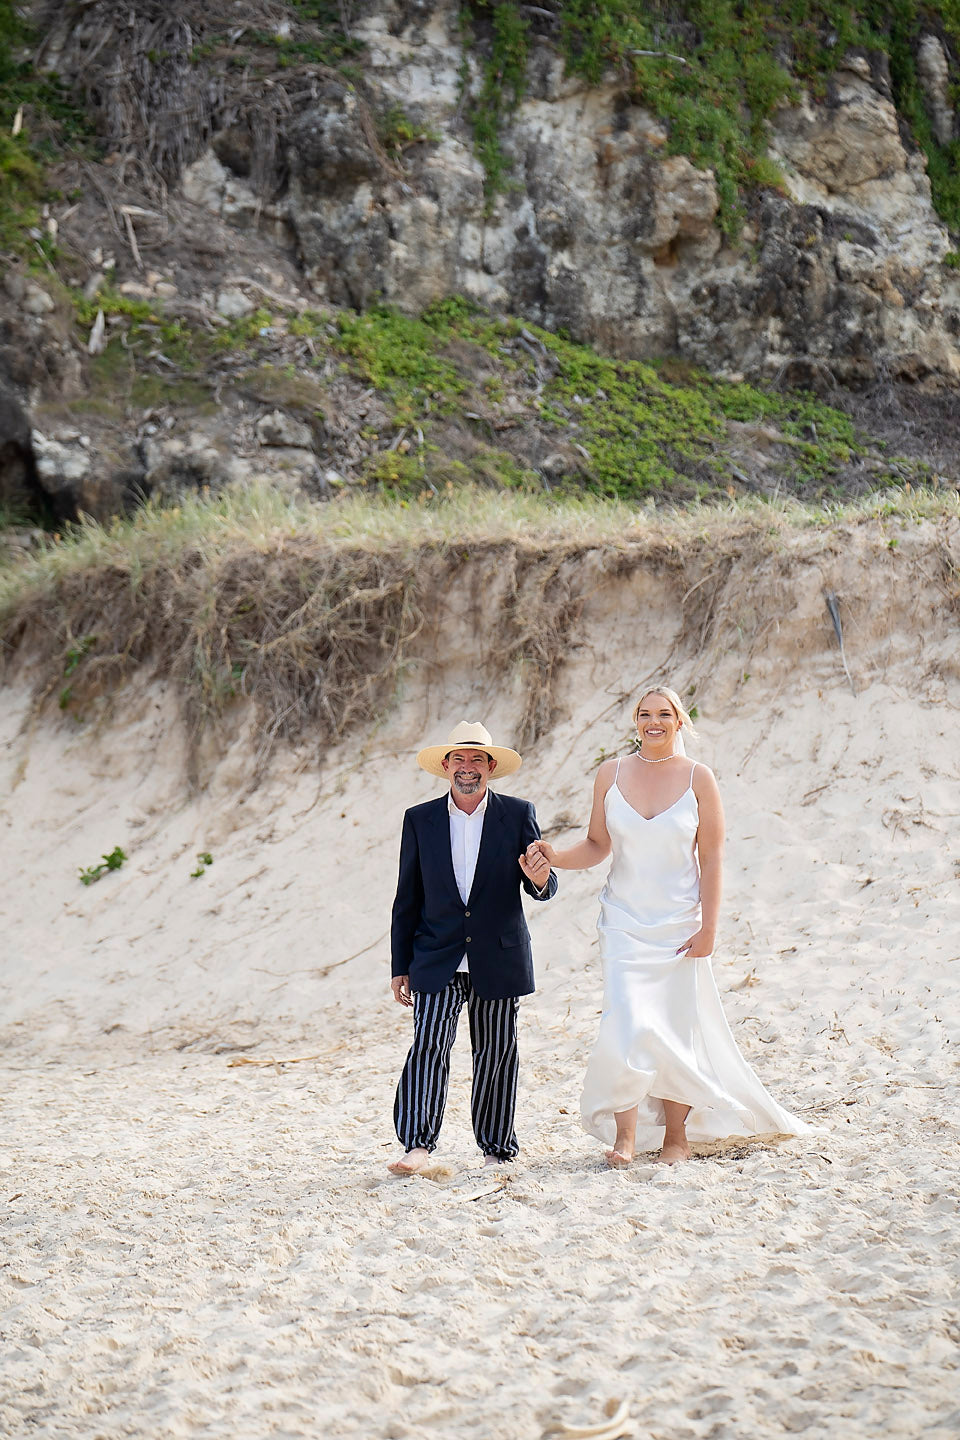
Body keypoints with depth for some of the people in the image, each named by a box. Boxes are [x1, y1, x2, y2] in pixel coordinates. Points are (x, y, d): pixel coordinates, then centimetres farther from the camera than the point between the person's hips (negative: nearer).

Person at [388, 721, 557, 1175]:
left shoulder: (518, 814, 3)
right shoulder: (419, 820, 6)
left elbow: (543, 889, 3)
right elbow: (407, 899, 9)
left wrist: (539, 878, -23)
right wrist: (401, 967, 6)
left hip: (498, 961, 0)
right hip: (437, 961, 0)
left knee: (496, 1055, 6)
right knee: (429, 1046, -13)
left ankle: (496, 1149, 17)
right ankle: (418, 1146, -18)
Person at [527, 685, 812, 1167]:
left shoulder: (697, 778, -3)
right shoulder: (611, 774, 2)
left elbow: (712, 858, -2)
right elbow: (598, 846, 6)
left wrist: (707, 927, -7)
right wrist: (557, 858, -14)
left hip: (679, 924, -1)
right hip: (625, 922, 1)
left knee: (677, 1031, 4)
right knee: (628, 1023, -13)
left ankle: (676, 1136, 18)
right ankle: (624, 1136, -4)